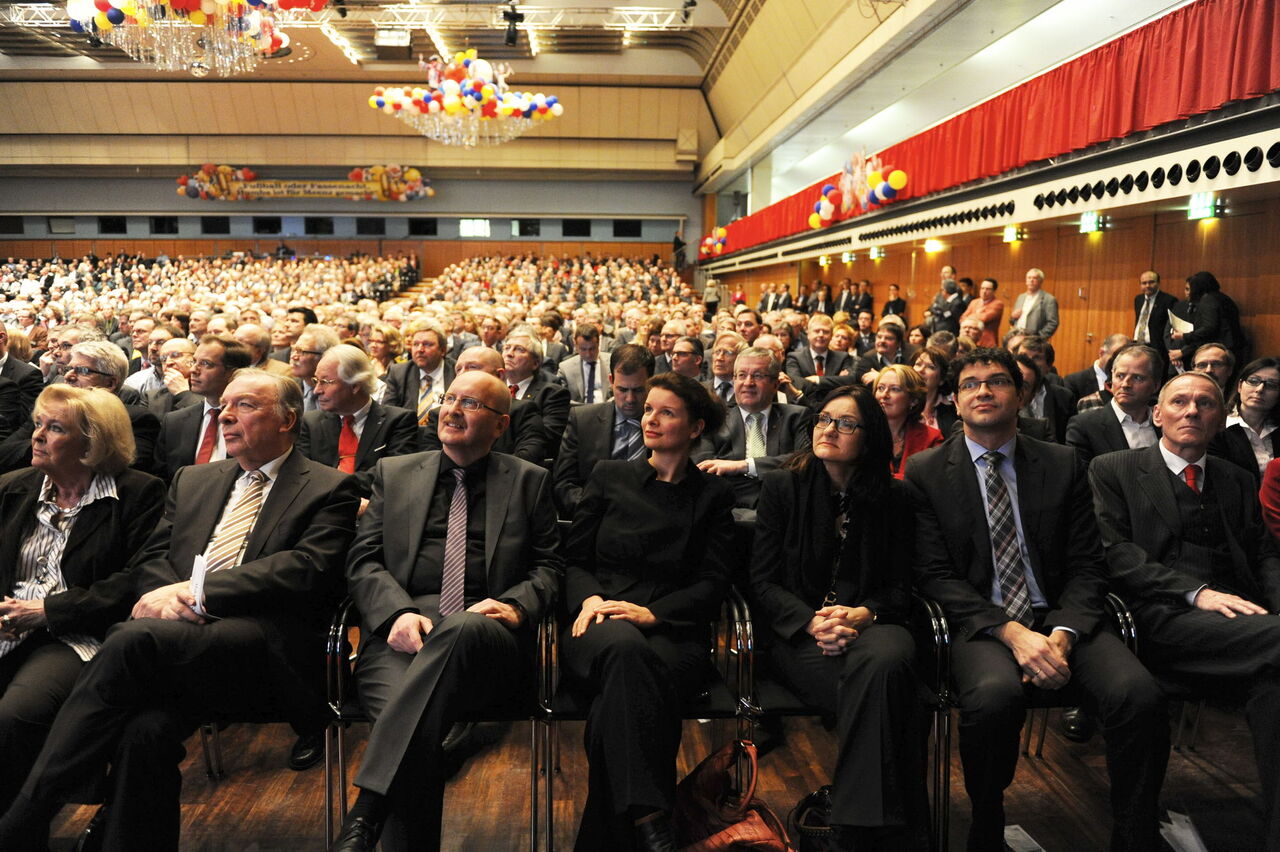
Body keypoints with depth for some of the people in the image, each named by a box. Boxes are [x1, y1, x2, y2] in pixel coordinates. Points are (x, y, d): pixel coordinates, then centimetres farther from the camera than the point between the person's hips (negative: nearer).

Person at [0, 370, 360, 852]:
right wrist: (167, 593, -5)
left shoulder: (328, 490, 9)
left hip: (260, 646, -4)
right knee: (147, 729, -30)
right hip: (178, 635, 5)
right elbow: (150, 558, 21)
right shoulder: (192, 481, 27)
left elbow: (307, 569, -6)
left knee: (132, 641, -30)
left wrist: (198, 591, -13)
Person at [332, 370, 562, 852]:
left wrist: (515, 605, -8)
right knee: (411, 720, -33)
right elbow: (363, 561, 14)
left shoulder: (529, 481, 19)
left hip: (483, 636, -1)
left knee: (461, 628, -39)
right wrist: (398, 613, -7)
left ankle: (366, 813, -41)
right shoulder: (394, 473, 22)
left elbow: (548, 567, 15)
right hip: (401, 633, 2)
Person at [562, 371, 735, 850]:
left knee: (618, 698, -38)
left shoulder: (712, 495, 16)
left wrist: (652, 612, -12)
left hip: (674, 632, 0)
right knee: (624, 646, -40)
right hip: (599, 626, 1)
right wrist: (589, 598, -9)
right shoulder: (609, 477, 19)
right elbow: (574, 559, 16)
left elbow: (713, 583, 6)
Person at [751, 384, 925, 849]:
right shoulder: (782, 486, 6)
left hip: (870, 624, 2)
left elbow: (899, 587, 7)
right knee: (875, 688, -34)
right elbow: (763, 582, 1)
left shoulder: (893, 500, 10)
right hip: (798, 633, -1)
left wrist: (862, 614, -16)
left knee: (885, 659, -37)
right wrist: (812, 622, -18)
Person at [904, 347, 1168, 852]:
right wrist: (1010, 631, -17)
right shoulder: (925, 473, 3)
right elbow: (934, 575, -3)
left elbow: (1086, 567, 7)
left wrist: (1063, 634, -12)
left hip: (1058, 617, 3)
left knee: (1140, 694, -27)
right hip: (979, 623, -2)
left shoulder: (1063, 465, 11)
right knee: (995, 694, -35)